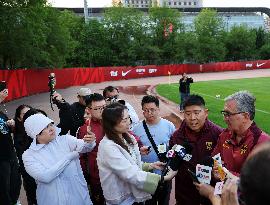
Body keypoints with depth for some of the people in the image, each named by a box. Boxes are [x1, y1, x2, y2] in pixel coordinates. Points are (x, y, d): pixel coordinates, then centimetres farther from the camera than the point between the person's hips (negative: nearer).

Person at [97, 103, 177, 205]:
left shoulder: (128, 138, -1)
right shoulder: (108, 147, -25)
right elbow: (131, 175, -28)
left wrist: (150, 165, -5)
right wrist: (163, 178, -26)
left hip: (136, 194, 7)